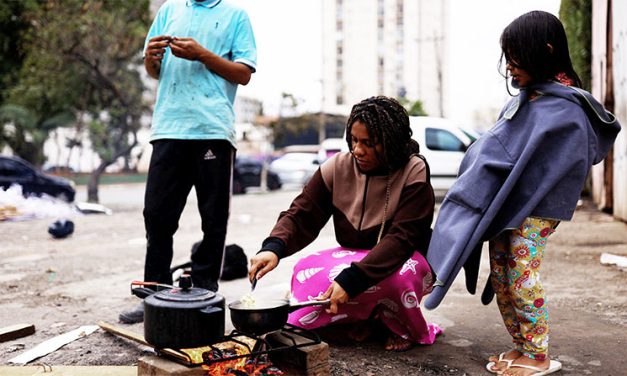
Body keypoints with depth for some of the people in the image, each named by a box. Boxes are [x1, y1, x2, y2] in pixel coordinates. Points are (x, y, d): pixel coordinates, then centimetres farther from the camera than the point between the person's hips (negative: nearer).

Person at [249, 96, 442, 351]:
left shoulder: (413, 173, -18)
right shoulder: (338, 167, -7)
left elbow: (401, 238, -28)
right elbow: (301, 215, -10)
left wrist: (350, 279, -38)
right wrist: (273, 248, -32)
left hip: (405, 261, -4)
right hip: (353, 256, 4)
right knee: (307, 271, -24)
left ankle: (409, 329, -4)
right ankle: (367, 317, 1)